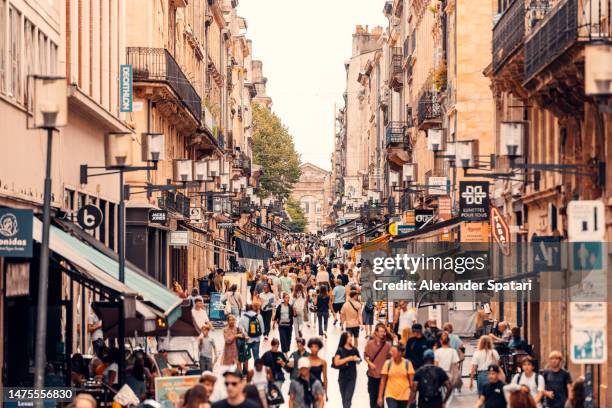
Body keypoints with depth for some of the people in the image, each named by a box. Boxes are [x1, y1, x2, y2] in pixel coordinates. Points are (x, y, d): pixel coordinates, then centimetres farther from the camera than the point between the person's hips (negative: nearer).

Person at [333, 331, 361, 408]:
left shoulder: (354, 350, 1)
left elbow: (359, 360, 15)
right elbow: (336, 362, -17)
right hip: (342, 377, -1)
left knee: (348, 399, -9)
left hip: (352, 377, 1)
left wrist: (357, 359, -9)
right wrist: (348, 359, -20)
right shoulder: (340, 350, -7)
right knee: (344, 398, 11)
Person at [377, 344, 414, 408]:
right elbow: (383, 381, 1)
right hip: (390, 395, -1)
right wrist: (380, 397, -1)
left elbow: (411, 381, 0)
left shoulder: (407, 364, -3)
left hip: (404, 396, 1)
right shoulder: (388, 363, -3)